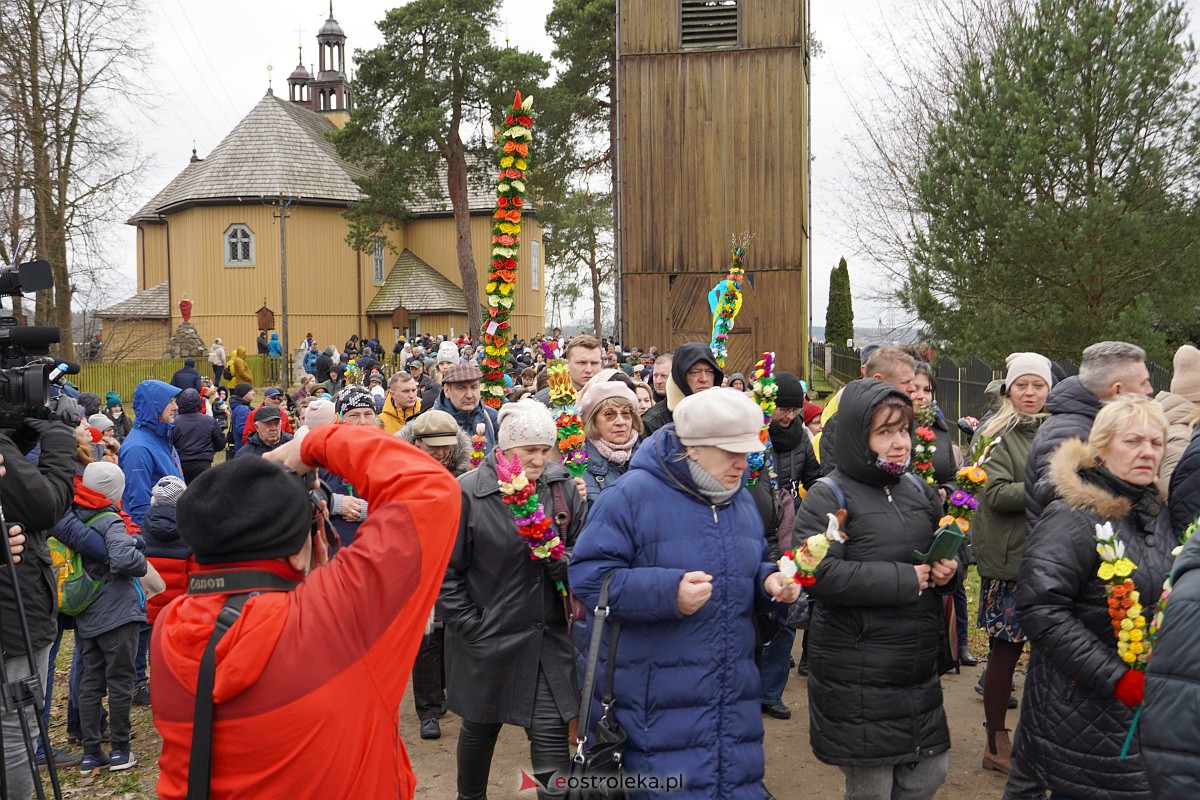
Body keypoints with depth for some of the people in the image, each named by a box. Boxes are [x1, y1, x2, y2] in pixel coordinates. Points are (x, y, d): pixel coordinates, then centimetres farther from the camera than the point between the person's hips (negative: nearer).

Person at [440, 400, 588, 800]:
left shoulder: (562, 487, -4)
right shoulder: (468, 493, -13)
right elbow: (445, 571, -9)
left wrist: (562, 560, -20)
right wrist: (469, 626, -10)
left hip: (549, 637, 2)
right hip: (487, 639, -1)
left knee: (551, 732, 0)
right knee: (481, 726, 19)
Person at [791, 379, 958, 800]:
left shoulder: (919, 490, 8)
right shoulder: (828, 498, -13)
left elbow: (946, 548, 22)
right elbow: (817, 574, -25)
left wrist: (949, 570, -3)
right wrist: (903, 580, -22)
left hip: (920, 669, 6)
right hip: (857, 679, -6)